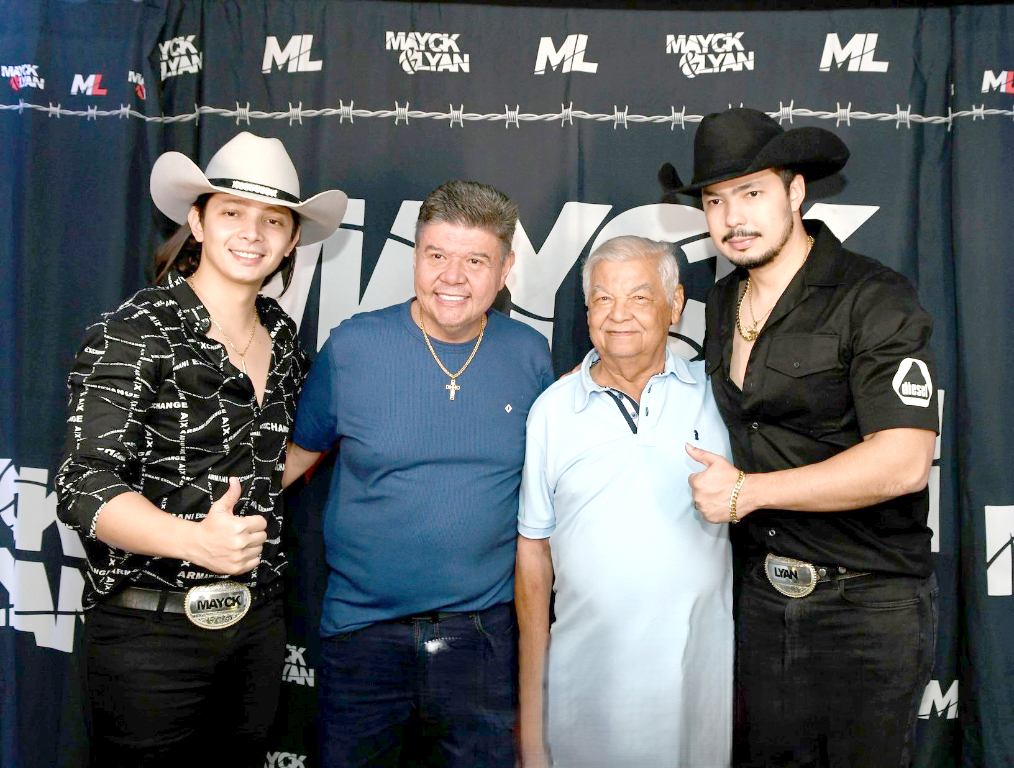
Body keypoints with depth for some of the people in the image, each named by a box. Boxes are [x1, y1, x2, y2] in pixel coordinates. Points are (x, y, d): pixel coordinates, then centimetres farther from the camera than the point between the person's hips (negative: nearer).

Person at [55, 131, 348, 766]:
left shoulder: (282, 335, 5)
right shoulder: (136, 333, -13)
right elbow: (85, 487, -21)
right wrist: (196, 540, -35)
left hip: (258, 620, 6)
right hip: (151, 630, -5)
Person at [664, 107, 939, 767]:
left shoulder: (876, 299, -15)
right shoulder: (722, 304, 7)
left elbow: (903, 463, -24)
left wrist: (747, 491, -20)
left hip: (868, 606, -6)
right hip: (761, 593, 6)